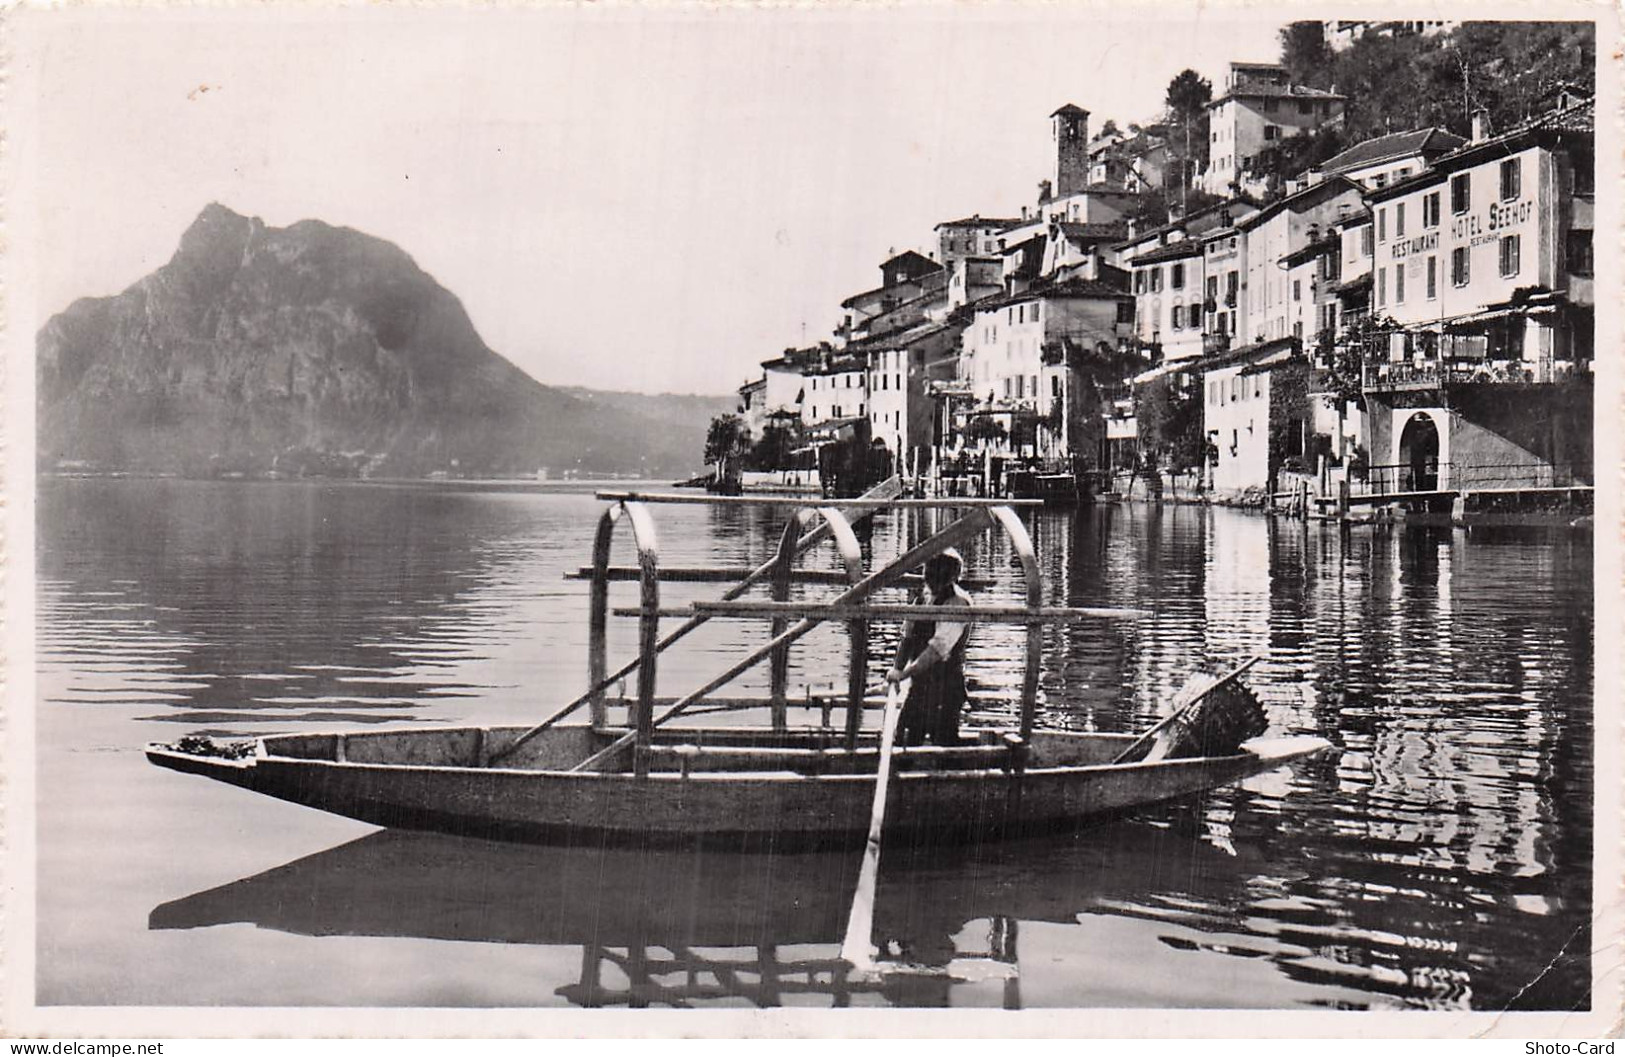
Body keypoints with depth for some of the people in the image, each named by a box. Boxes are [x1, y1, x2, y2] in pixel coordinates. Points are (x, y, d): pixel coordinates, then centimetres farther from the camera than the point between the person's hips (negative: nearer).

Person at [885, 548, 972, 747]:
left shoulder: (958, 603, -17)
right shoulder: (925, 596, 7)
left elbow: (938, 648, -25)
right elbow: (908, 635, 13)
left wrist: (905, 673, -28)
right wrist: (897, 667, -1)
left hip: (945, 685, -8)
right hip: (920, 682, 8)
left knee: (944, 743, -6)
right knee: (906, 739, 13)